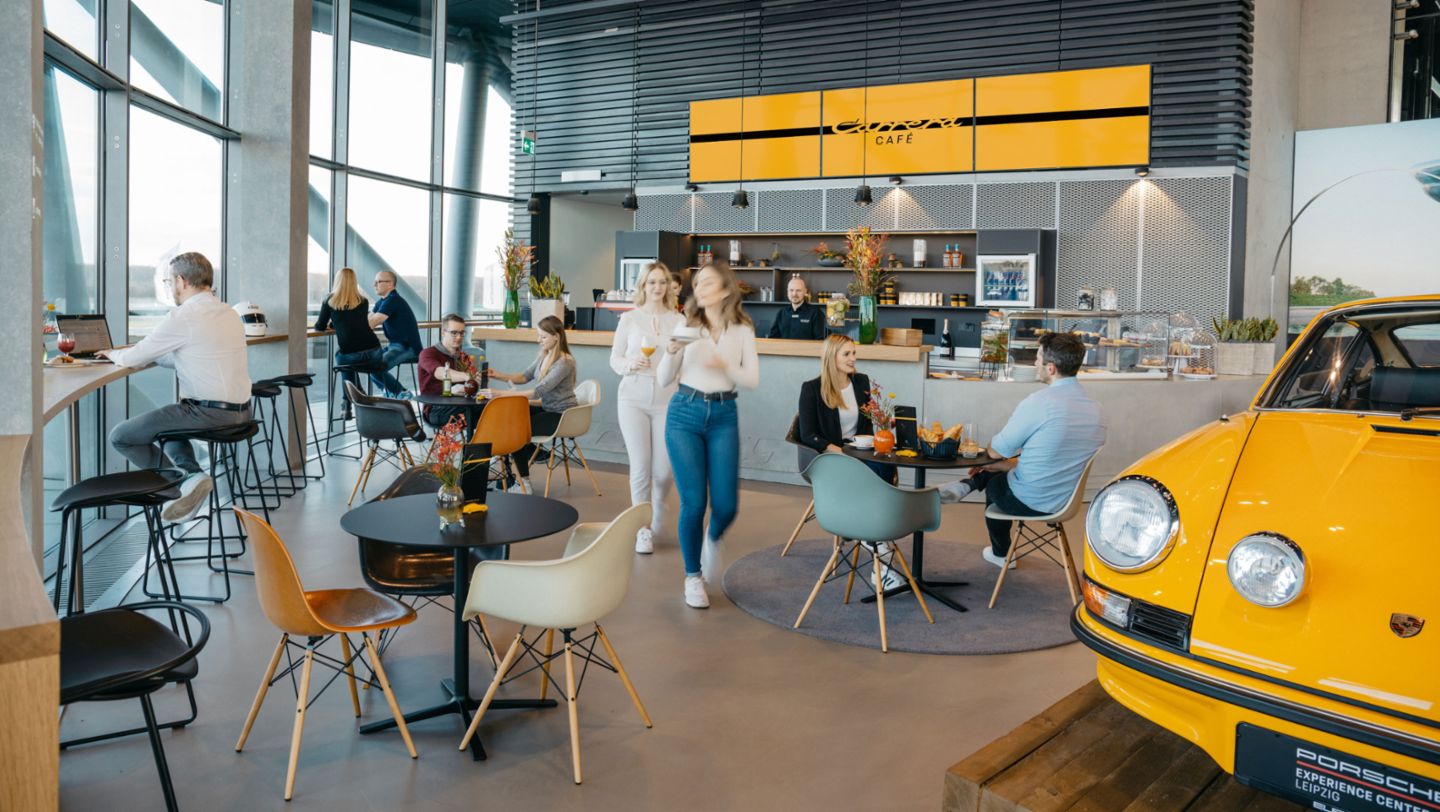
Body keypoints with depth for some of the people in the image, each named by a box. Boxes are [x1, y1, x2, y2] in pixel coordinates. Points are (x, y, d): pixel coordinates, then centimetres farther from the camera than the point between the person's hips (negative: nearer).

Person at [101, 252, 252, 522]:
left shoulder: (182, 317, -12)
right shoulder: (230, 314, 13)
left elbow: (133, 359, -4)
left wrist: (114, 354, 18)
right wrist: (150, 355, 23)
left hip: (207, 413, -8)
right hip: (240, 411, 8)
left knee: (121, 436, 6)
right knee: (171, 420, 34)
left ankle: (186, 479, -3)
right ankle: (192, 474, 12)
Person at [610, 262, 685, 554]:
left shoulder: (679, 320, 4)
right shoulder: (630, 318, 3)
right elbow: (614, 359, 6)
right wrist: (630, 364, -15)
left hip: (667, 401, 1)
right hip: (633, 399, -1)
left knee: (663, 470, 3)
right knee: (640, 467, -2)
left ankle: (656, 514, 34)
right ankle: (643, 529, 13)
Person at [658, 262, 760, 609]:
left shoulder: (742, 331, 4)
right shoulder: (686, 326, 1)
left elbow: (752, 380, -1)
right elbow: (664, 380, 1)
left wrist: (724, 365, -18)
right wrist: (671, 351, -17)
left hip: (724, 417, 1)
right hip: (685, 414, -1)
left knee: (726, 505, -2)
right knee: (693, 502, -3)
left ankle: (713, 540, 35)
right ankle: (693, 576, 16)